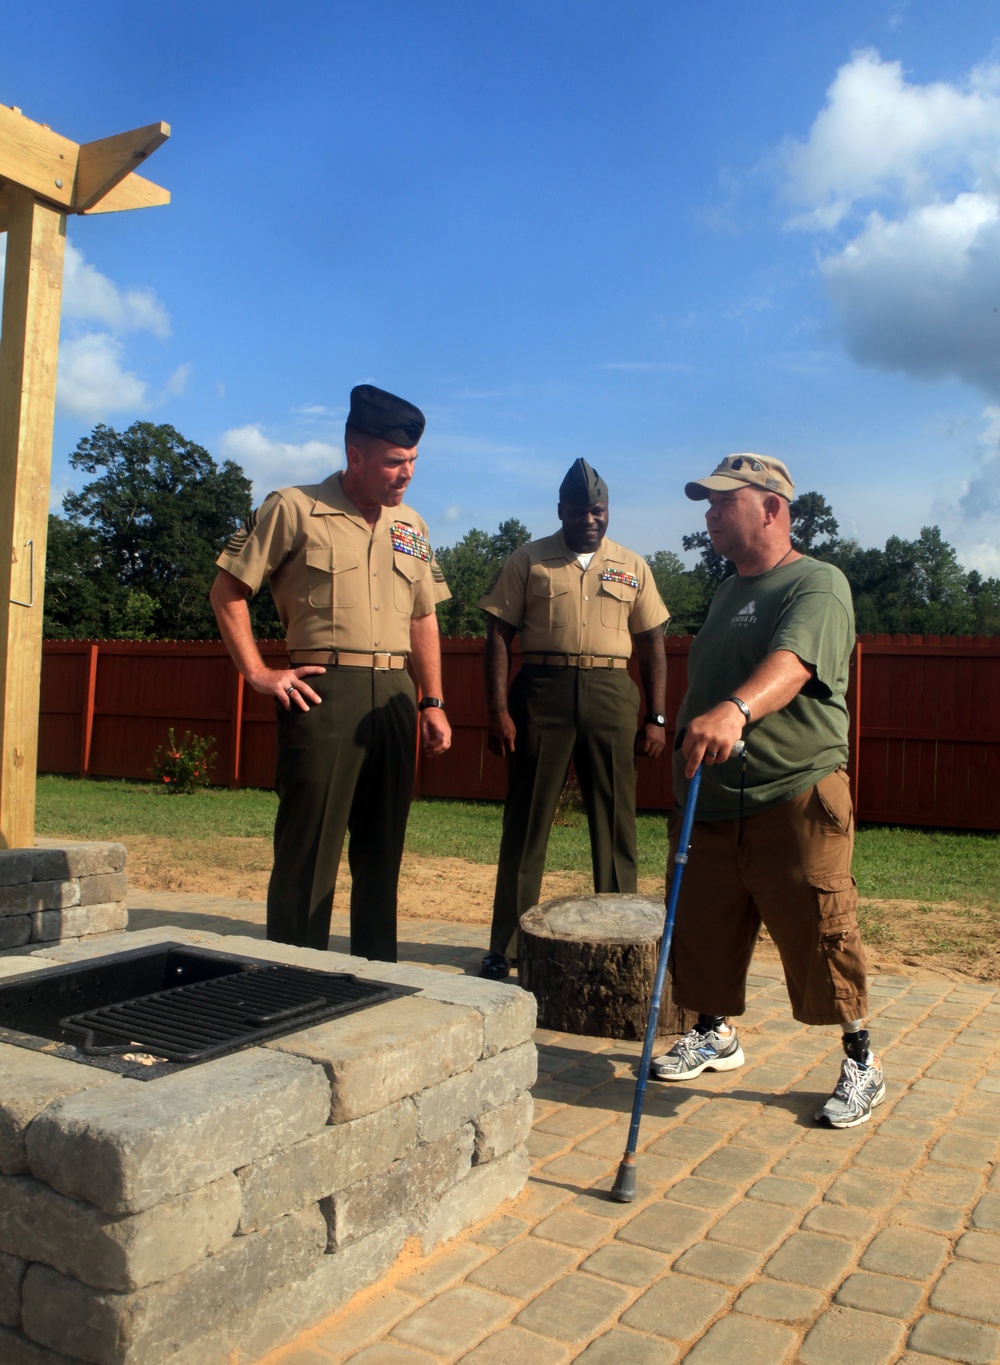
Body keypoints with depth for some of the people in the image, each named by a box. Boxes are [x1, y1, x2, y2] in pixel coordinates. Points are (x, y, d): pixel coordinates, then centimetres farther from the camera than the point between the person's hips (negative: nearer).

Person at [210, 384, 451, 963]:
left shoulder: (411, 526, 16)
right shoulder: (294, 510, -1)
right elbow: (228, 591, 1)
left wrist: (433, 704, 13)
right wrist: (257, 673, -6)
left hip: (394, 695, 5)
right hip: (323, 692, -5)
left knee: (383, 846, 11)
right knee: (308, 847, -2)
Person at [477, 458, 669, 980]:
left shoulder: (632, 567, 12)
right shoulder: (528, 561, 7)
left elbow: (652, 644, 12)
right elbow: (499, 635, 2)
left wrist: (656, 717, 4)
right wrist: (498, 710, -7)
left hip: (611, 695, 2)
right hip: (541, 691, -1)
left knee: (615, 822, 5)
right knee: (526, 822, 2)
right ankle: (505, 946, 10)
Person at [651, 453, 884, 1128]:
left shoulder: (818, 584, -10)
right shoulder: (727, 592, 18)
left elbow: (792, 661, -31)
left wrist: (737, 709, -49)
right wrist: (683, 751, 24)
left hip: (796, 800, -7)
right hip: (709, 802, 8)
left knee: (822, 936, -2)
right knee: (703, 929, 12)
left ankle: (863, 1060, 18)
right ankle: (715, 1034, 33)